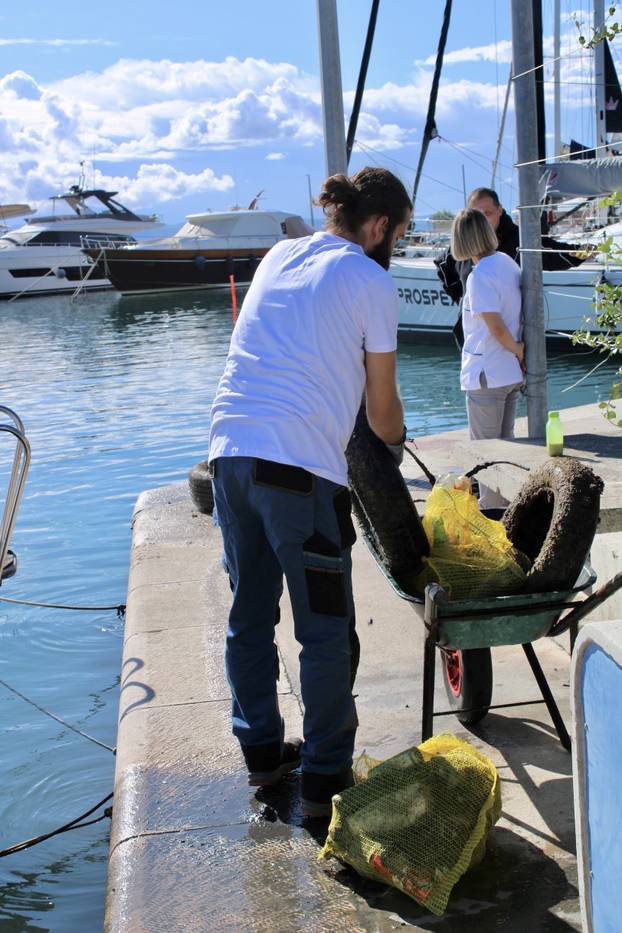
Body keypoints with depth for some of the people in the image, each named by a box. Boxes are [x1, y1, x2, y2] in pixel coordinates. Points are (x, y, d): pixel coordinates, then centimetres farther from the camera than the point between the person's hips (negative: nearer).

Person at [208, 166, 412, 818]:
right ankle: (324, 777, 11)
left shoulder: (277, 256, 19)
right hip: (301, 465, -7)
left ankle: (262, 753, 29)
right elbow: (381, 404, 4)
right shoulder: (370, 281, 1)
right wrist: (396, 441, 26)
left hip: (229, 450, 7)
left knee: (250, 614, 17)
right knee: (325, 631, 4)